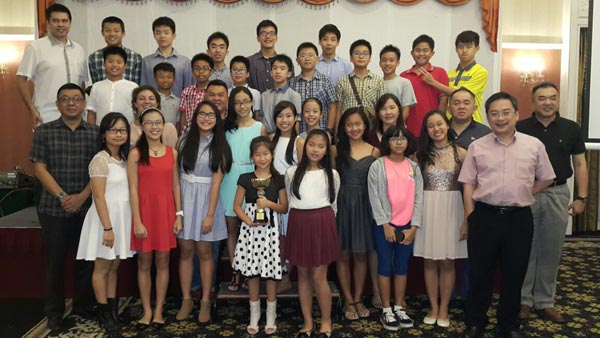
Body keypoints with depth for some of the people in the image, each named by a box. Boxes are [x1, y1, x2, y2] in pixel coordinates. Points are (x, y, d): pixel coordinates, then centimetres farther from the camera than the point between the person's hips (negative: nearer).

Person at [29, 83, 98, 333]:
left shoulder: (96, 133, 6)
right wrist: (62, 196, -10)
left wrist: (82, 196, -11)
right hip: (53, 208, -1)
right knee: (55, 261, 6)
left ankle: (83, 308, 22)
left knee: (87, 260, 6)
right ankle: (54, 313, 19)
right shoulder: (44, 131, 5)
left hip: (87, 207, 1)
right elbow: (39, 168, -1)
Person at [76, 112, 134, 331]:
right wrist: (107, 227, -20)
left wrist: (117, 224, 9)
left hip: (122, 216, 7)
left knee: (114, 266, 14)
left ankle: (113, 308, 23)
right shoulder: (100, 160, -12)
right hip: (106, 216, -7)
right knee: (102, 267, 5)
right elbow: (99, 198, -17)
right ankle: (103, 312, 16)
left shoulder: (124, 159, 10)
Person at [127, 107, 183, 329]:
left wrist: (179, 215, 1)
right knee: (144, 263, 8)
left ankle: (159, 310, 20)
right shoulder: (135, 154, -3)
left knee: (163, 262, 8)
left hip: (166, 211, 2)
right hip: (144, 211, -2)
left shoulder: (172, 153, 5)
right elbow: (133, 190, -7)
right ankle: (147, 310, 21)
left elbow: (175, 186, 6)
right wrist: (137, 221, -12)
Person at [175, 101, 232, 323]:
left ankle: (205, 301, 15)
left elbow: (216, 182, -7)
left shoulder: (219, 146, -1)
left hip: (206, 199, -2)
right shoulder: (185, 141, 7)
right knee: (185, 251, 6)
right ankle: (186, 300, 17)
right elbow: (177, 175, 8)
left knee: (204, 252, 4)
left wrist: (210, 214, -13)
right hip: (184, 198, 2)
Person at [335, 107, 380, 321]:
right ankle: (349, 302, 18)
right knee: (343, 255, 5)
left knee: (361, 255, 9)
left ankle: (358, 299, 22)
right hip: (342, 204, -1)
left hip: (364, 206, 1)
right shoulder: (337, 149, 0)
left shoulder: (374, 151, 4)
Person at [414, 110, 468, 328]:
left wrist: (467, 219, -5)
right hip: (427, 209, 2)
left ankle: (444, 309, 19)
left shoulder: (460, 153, -2)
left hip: (452, 209, -1)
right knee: (429, 261, 7)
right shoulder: (421, 154, 4)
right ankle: (433, 307, 20)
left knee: (447, 261, 6)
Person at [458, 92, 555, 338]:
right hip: (484, 216, -1)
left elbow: (546, 179, 14)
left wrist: (522, 194, 6)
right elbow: (468, 184, 3)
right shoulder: (477, 147, 2)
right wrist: (470, 218, -2)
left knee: (514, 274, 11)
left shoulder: (534, 145, 3)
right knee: (479, 273, 8)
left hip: (519, 217, 1)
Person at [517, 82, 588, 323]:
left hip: (558, 194, 2)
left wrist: (581, 197, 1)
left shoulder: (571, 129, 5)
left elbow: (580, 164, 7)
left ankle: (545, 301, 21)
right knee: (526, 249, 5)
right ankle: (523, 300, 17)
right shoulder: (520, 129, -1)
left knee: (551, 251, 9)